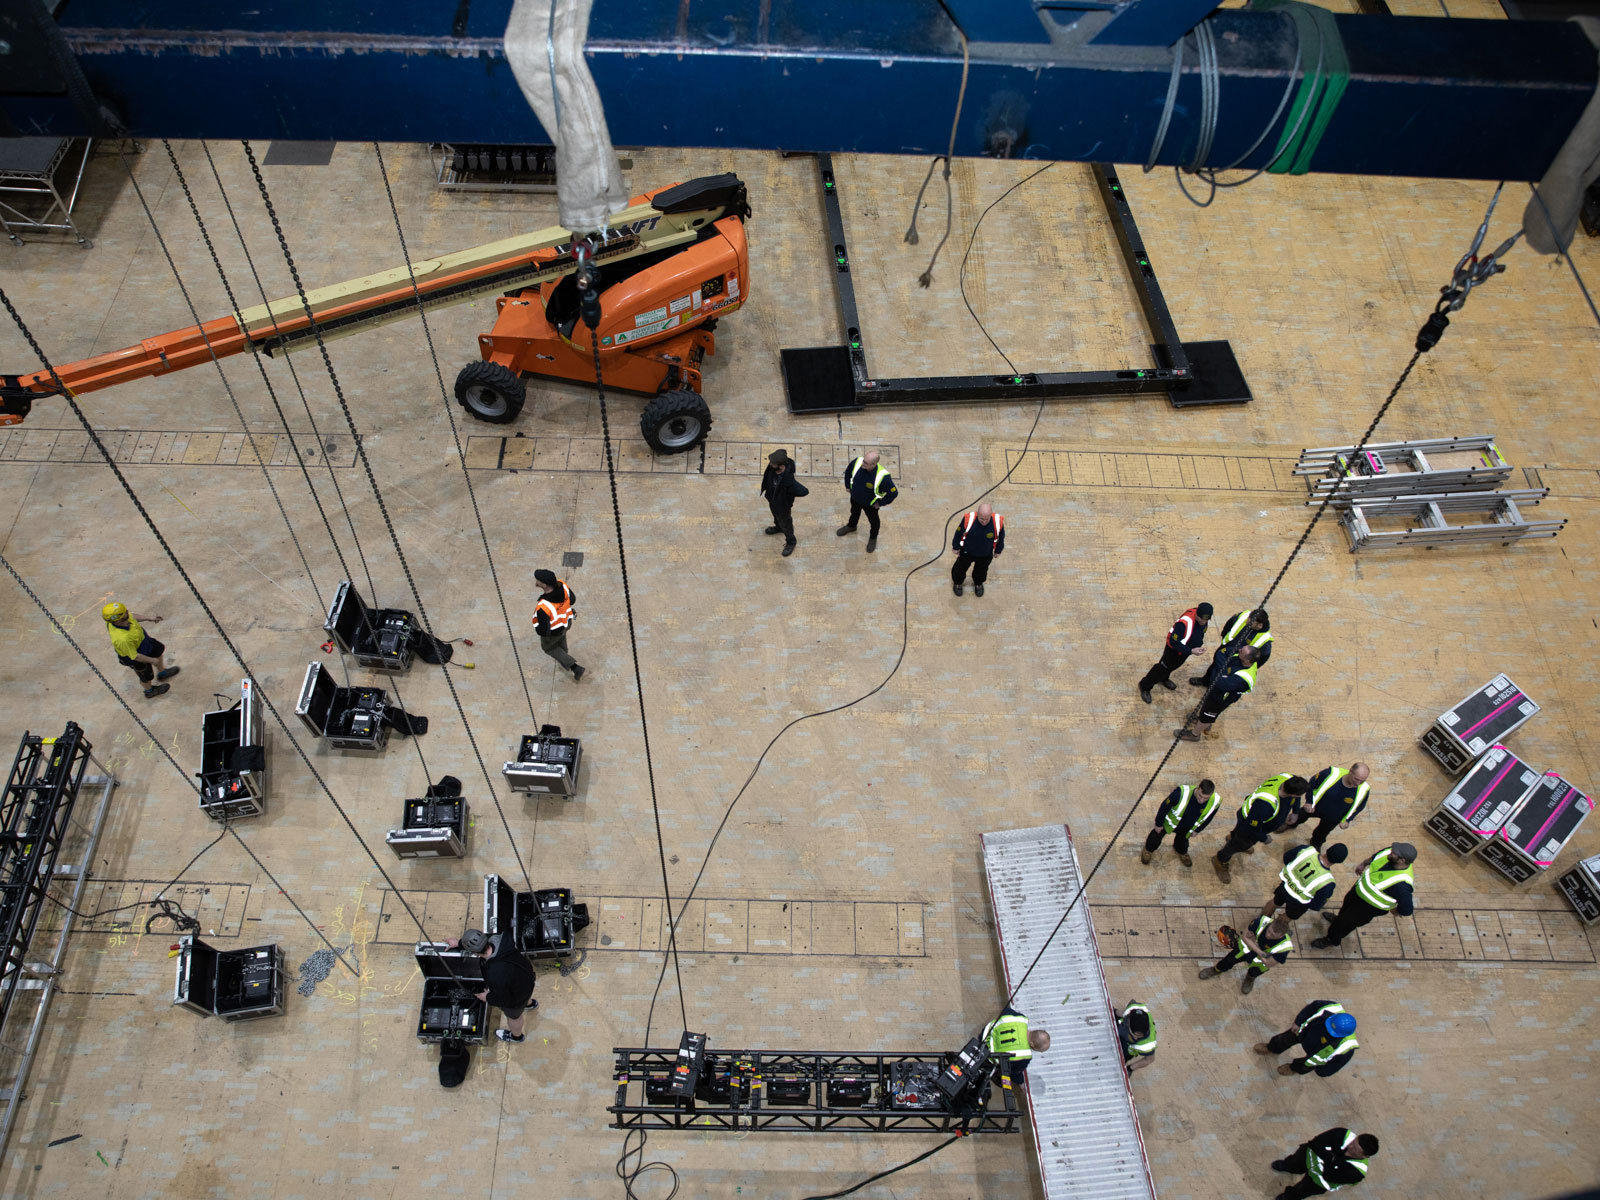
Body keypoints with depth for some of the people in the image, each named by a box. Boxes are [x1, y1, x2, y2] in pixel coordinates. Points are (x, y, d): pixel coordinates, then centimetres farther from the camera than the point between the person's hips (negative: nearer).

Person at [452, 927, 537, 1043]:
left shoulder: (495, 976, -47)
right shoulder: (501, 939, -30)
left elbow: (503, 1000, -28)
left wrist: (487, 997, -8)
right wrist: (459, 943, 6)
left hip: (516, 998, -5)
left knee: (513, 1016, 31)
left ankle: (516, 1036, 63)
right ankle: (530, 1003, 76)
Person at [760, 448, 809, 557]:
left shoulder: (788, 481, -48)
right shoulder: (772, 467, -30)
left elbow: (805, 491, -38)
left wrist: (790, 495, -20)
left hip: (783, 505, -6)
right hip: (772, 499, 6)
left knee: (785, 523, 24)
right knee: (775, 515, 37)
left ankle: (790, 542, 53)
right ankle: (778, 527, 70)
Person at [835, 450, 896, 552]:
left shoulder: (882, 476, -43)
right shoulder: (857, 462, -31)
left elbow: (893, 493, -27)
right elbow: (848, 471, -5)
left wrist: (881, 503, -15)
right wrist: (847, 485, 4)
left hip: (870, 504, -3)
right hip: (855, 498, 3)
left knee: (873, 521, 26)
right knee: (854, 513, 35)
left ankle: (873, 538, 57)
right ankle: (851, 526, 68)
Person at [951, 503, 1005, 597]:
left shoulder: (998, 522, -31)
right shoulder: (968, 519, -36)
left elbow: (1001, 537, -8)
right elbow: (959, 533, -15)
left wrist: (998, 551, 7)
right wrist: (956, 547, 0)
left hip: (985, 555, 1)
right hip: (967, 551, -1)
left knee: (981, 570, 28)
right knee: (961, 567, 24)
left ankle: (978, 583, 60)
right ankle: (957, 583, 56)